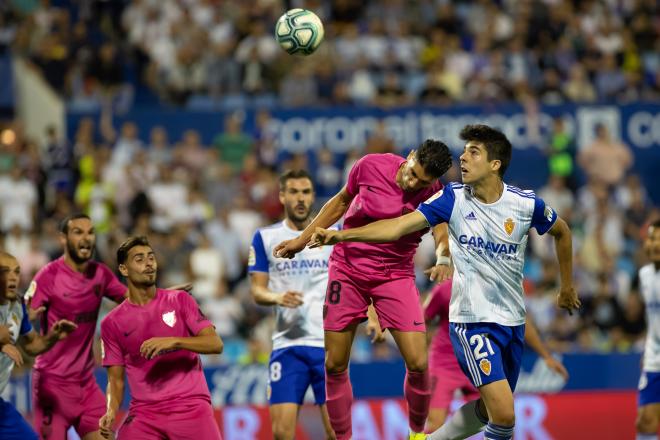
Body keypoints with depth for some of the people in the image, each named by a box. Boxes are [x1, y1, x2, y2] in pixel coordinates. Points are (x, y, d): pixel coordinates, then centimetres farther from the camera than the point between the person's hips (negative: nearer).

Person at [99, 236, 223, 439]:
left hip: (191, 406, -1)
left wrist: (174, 342, -20)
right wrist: (111, 411, -11)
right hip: (143, 413, 1)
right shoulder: (112, 323, 7)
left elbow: (215, 344, -3)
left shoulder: (179, 300, 6)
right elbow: (116, 380, 9)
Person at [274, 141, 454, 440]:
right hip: (347, 269, 1)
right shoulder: (371, 166, -12)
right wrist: (303, 239, 9)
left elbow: (443, 235, -22)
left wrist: (443, 260, -46)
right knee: (335, 365, 1)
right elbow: (341, 201, 5)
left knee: (418, 364, -12)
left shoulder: (436, 194, -14)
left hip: (395, 276, -1)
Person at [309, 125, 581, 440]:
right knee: (503, 414, -17)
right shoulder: (453, 199, -8)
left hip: (513, 320, 4)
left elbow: (561, 231, 15)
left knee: (489, 409, 14)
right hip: (472, 320, -4)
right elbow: (398, 226, -15)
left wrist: (567, 285, 22)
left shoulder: (526, 204, -5)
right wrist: (341, 235, -26)